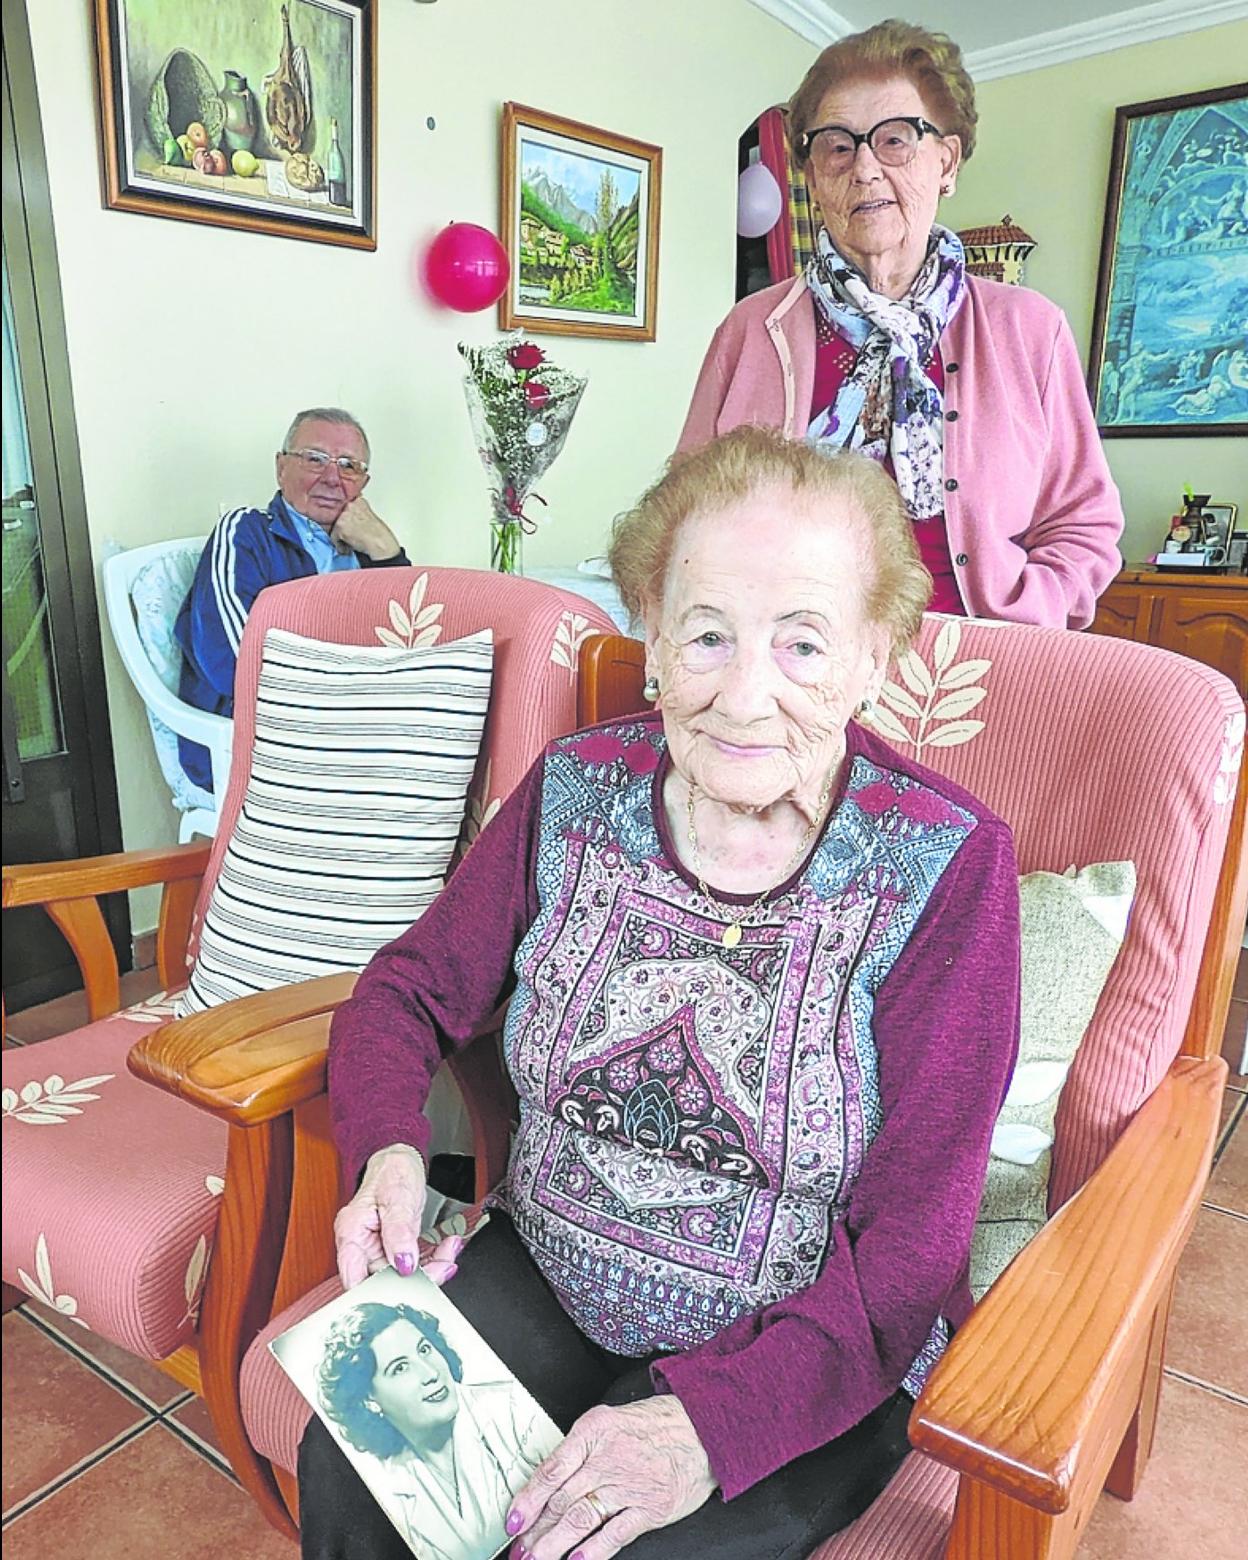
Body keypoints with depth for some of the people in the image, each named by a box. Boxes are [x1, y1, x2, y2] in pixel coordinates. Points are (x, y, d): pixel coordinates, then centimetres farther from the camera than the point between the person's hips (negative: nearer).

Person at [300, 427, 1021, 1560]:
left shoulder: (946, 864, -18)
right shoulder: (574, 792, -8)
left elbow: (914, 1242, -16)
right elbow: (413, 988, 2)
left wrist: (713, 1420, -27)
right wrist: (386, 1150, -17)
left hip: (804, 1358, -2)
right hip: (544, 1276, 3)